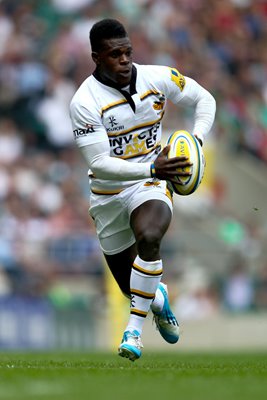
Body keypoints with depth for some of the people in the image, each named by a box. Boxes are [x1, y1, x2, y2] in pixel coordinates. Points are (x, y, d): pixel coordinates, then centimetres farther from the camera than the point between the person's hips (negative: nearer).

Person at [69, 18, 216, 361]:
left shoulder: (157, 78, -10)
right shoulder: (84, 102, -19)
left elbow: (204, 99, 7)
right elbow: (99, 163, -23)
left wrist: (196, 139, -11)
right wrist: (151, 168, -36)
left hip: (151, 186, 0)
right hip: (108, 193, 0)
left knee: (148, 237, -35)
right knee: (132, 288, 10)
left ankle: (135, 328, -21)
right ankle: (158, 298, 51)